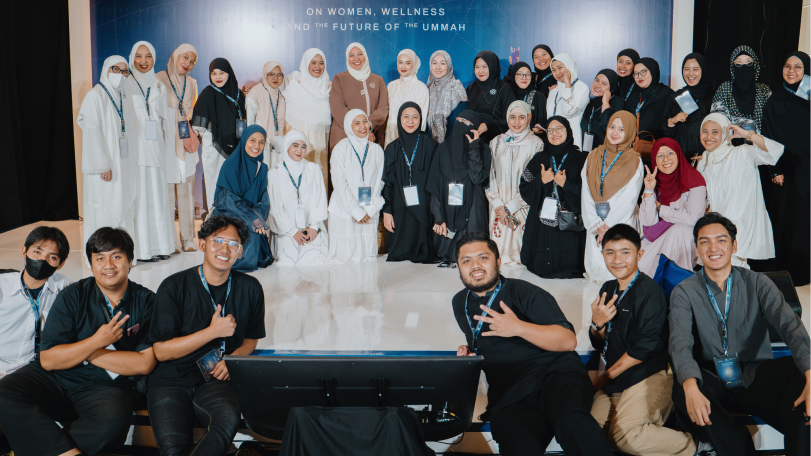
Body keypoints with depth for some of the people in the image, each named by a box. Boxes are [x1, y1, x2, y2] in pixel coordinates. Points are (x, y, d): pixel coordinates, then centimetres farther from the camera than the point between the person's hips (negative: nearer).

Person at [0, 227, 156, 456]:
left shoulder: (146, 302, 0)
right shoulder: (72, 296, 1)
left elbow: (145, 364, -9)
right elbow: (48, 360, -5)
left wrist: (87, 353, -8)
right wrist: (96, 341, -17)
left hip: (105, 387, -2)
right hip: (55, 378, 2)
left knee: (113, 421, -35)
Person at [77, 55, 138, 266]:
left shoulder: (123, 98, 14)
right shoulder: (95, 96, -8)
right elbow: (92, 133, -13)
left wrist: (132, 161, 8)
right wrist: (103, 165, -18)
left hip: (124, 163, 7)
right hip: (104, 164, -7)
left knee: (124, 207, 8)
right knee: (103, 207, -4)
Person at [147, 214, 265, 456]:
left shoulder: (250, 289, 4)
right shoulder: (174, 287, -5)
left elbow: (251, 338, 18)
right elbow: (161, 351, -6)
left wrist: (233, 359, -4)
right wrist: (213, 331, -14)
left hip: (215, 381, 2)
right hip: (171, 381, -1)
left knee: (229, 419, -34)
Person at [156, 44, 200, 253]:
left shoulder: (191, 83, 15)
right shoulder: (159, 80, -1)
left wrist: (193, 137, 9)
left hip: (186, 144, 4)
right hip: (166, 142, -4)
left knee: (186, 190, 4)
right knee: (167, 189, -5)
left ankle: (187, 238, 10)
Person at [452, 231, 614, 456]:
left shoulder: (524, 292, 4)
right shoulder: (460, 303, 21)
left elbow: (568, 341, -5)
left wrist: (519, 328, -17)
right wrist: (469, 352, 17)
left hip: (555, 372, -2)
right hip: (509, 396, 2)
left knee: (570, 421, -38)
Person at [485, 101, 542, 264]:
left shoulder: (536, 144, -1)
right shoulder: (497, 142, 9)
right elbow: (489, 175, 7)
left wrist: (511, 207, -9)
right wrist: (498, 204, -7)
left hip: (523, 208, -3)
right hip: (498, 207, 3)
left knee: (520, 250, -5)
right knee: (498, 249, 1)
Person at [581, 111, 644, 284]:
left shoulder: (634, 162, 0)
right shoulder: (593, 157, 10)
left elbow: (629, 199, -7)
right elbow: (586, 193, 3)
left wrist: (608, 226, -11)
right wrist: (596, 224, -8)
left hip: (622, 224, -3)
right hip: (596, 223, 3)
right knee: (596, 266, -5)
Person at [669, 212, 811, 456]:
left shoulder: (757, 283, 4)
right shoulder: (684, 292, 1)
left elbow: (790, 325, -11)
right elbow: (680, 342, -13)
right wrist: (691, 387, -35)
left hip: (756, 380, 1)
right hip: (712, 384, 0)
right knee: (682, 389, -33)